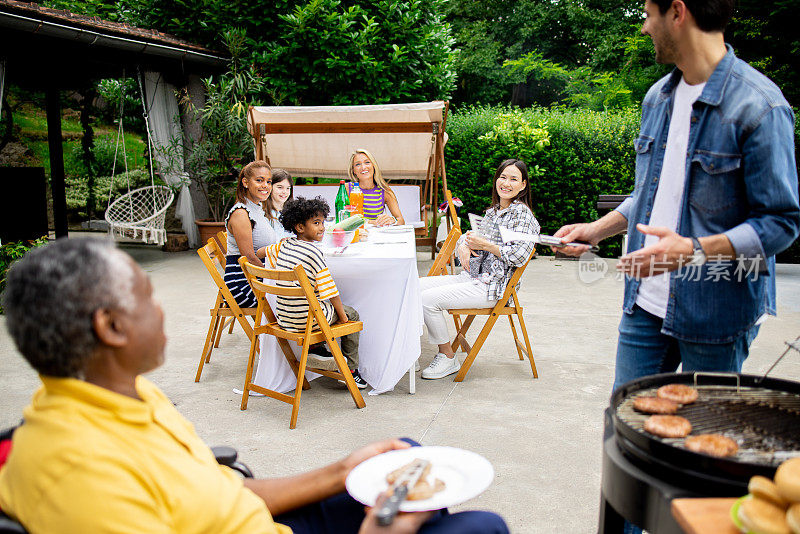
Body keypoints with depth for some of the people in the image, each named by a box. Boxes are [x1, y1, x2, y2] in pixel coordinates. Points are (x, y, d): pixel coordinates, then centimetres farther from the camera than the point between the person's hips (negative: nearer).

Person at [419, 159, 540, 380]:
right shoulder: (493, 211, 17)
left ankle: (448, 358, -3)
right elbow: (467, 237, 21)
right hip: (471, 277, 9)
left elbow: (519, 256, -20)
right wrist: (464, 245, -3)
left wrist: (485, 245, -16)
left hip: (491, 287, -9)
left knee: (428, 299, -20)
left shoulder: (521, 213, -9)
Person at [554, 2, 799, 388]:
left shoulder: (759, 105, -14)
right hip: (646, 302, 6)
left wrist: (694, 250, -26)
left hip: (716, 312, -6)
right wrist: (597, 229, 10)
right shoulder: (658, 97, 10)